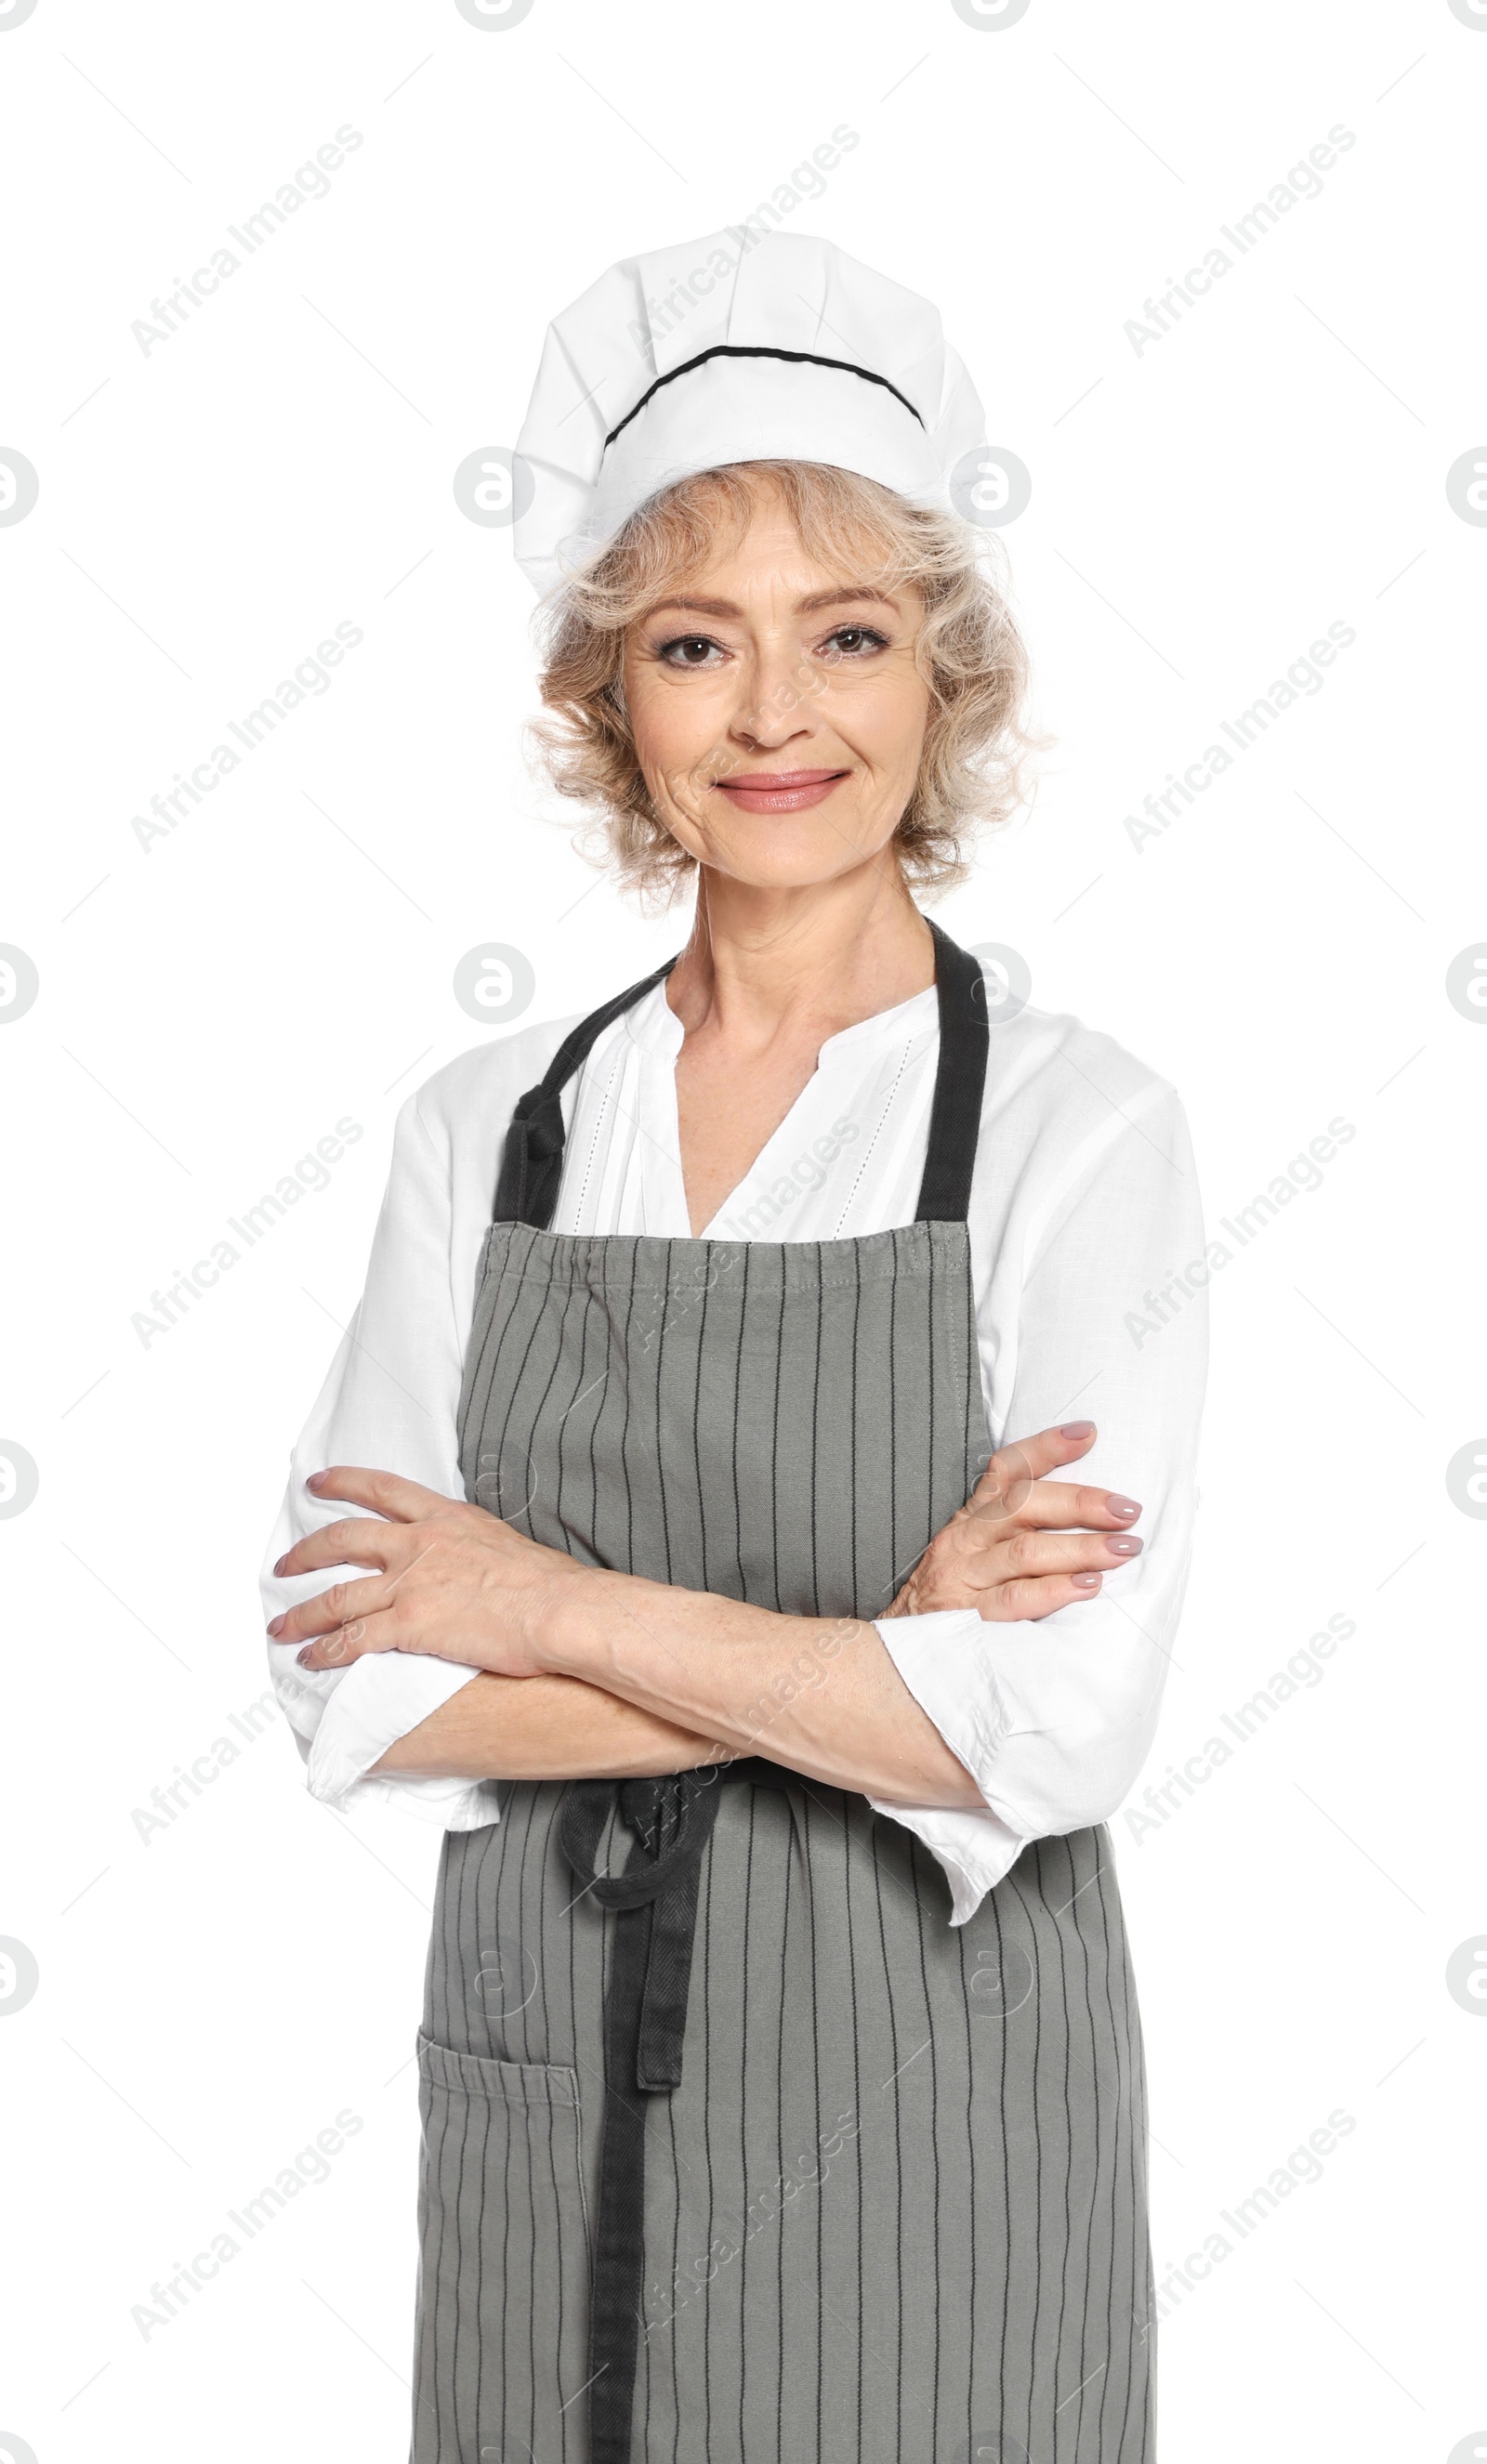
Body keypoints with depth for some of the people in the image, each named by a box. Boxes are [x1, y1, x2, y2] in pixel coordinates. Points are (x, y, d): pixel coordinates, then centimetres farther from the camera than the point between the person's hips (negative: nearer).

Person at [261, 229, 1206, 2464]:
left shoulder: (1078, 1130, -9)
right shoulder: (485, 1130, 1)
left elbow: (1053, 1729, -18)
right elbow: (357, 1688, -6)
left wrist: (558, 1610, -13)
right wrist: (869, 1656, -15)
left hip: (923, 2101, -3)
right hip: (550, 2082, 3)